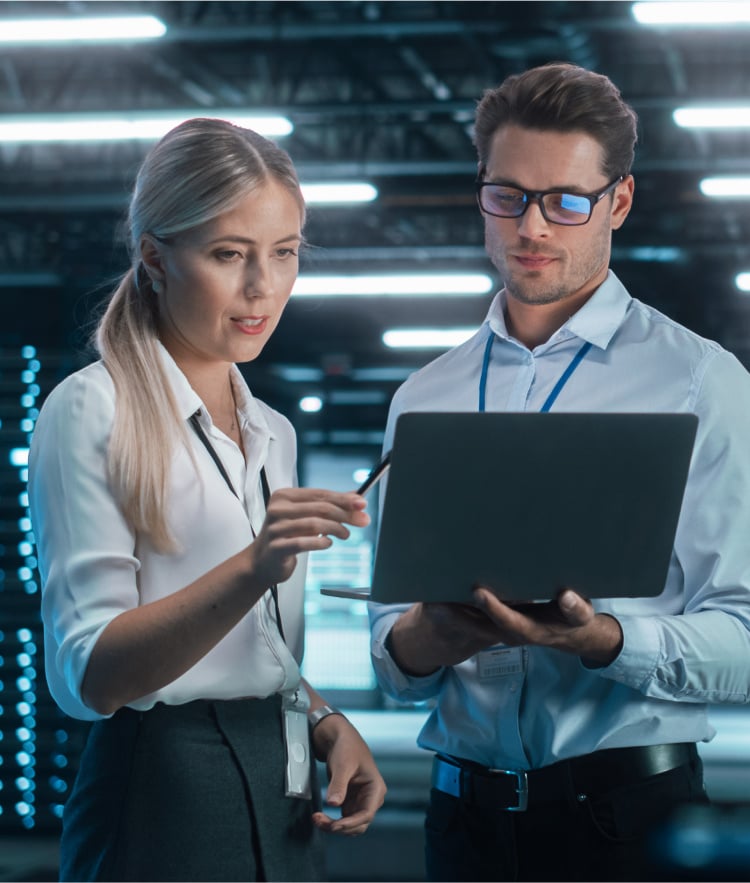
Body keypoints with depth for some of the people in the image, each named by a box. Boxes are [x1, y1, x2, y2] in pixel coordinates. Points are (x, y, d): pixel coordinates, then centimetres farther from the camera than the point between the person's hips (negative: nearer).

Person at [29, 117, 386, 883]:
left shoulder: (271, 433, 15)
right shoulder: (91, 410, -8)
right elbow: (88, 673, -17)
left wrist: (326, 726, 2)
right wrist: (252, 569, -29)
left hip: (282, 803, 7)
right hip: (163, 800, -7)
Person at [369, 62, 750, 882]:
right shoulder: (424, 398, 11)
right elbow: (392, 662, 10)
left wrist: (602, 640, -27)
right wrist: (432, 637, -13)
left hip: (629, 811, -3)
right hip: (467, 808, 4)